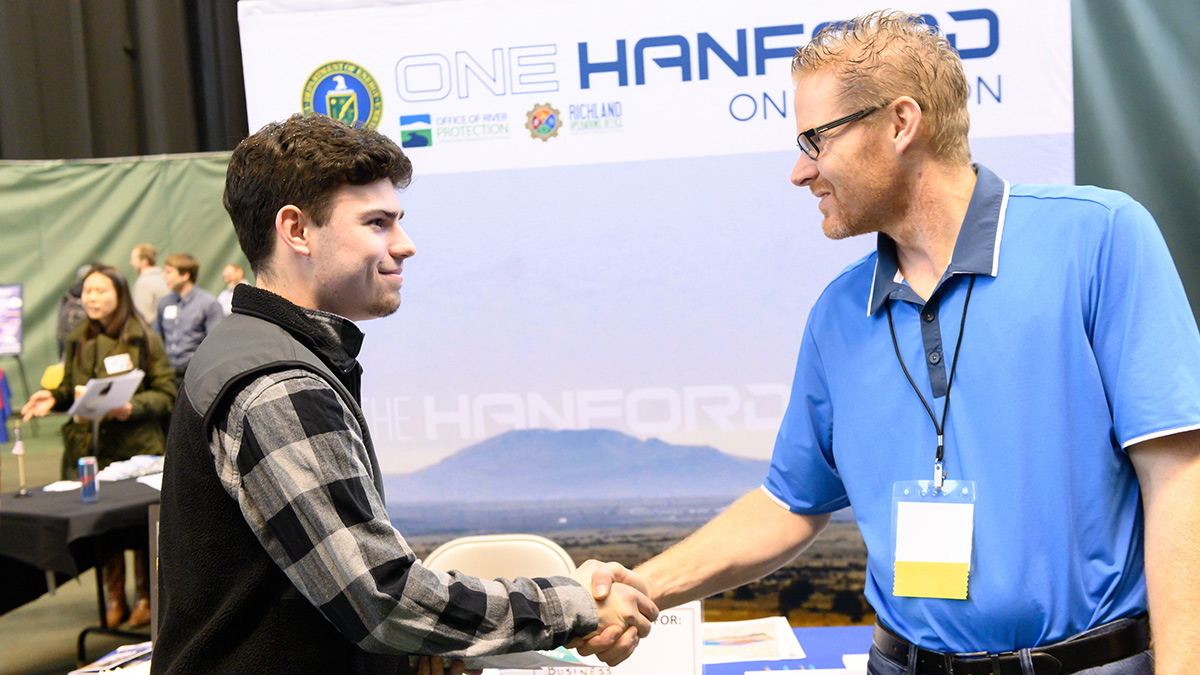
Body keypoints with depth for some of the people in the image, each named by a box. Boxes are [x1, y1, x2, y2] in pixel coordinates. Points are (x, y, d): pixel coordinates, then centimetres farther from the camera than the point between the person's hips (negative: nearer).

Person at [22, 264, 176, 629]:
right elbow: (71, 390, 19)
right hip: (89, 447, 4)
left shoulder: (144, 339, -3)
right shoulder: (77, 340, 11)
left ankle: (146, 596, 19)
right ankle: (114, 597, 23)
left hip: (137, 448, -4)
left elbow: (166, 393, -4)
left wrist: (133, 408, -20)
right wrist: (53, 397, -3)